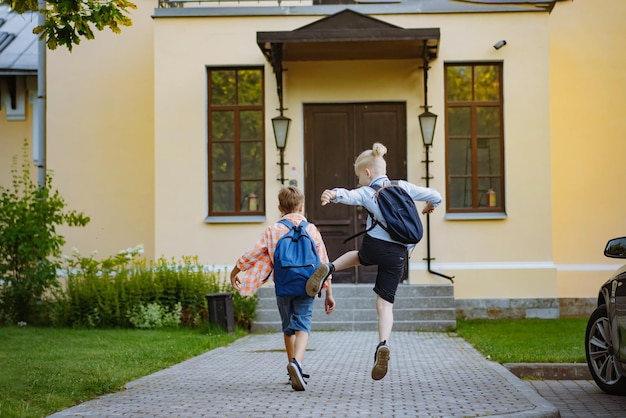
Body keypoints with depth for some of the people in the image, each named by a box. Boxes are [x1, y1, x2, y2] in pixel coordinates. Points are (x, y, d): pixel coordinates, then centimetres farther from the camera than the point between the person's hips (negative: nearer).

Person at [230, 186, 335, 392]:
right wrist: (329, 294, 7)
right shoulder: (311, 230, 2)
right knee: (302, 327, -9)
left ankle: (294, 369, 27)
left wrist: (235, 271, 21)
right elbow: (323, 263, 1)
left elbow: (251, 255, 4)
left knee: (288, 328, 19)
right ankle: (296, 362, -35)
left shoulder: (272, 231, 2)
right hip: (306, 288, -1)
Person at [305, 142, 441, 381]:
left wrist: (334, 195, -44)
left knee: (360, 256, 38)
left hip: (374, 246, -1)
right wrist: (430, 207, 36)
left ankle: (329, 269, 12)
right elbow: (435, 196, 13)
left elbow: (349, 196, -23)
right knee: (385, 303, 2)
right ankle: (383, 345, -22)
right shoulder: (403, 187, 9)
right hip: (398, 253, 1)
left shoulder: (366, 193, 1)